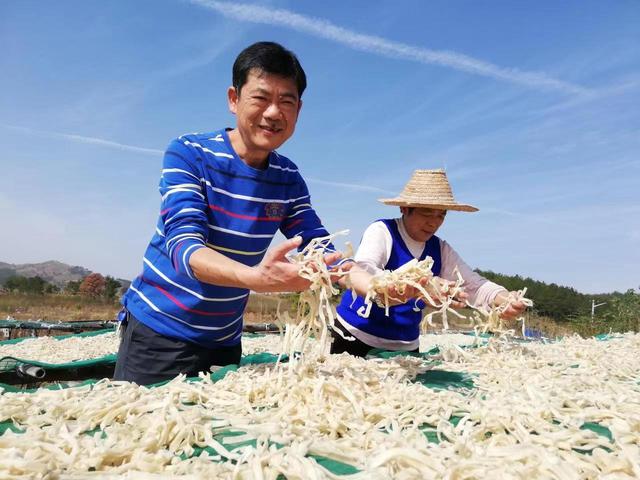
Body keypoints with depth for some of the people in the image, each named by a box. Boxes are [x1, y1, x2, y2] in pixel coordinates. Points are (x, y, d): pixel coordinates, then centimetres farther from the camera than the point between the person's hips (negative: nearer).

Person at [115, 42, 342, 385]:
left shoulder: (288, 179, -2)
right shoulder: (188, 153, -15)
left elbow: (320, 250, -5)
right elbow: (184, 247, -27)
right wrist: (255, 277, -47)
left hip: (225, 340, 5)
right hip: (158, 332, -4)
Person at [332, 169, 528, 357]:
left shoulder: (440, 249, 4)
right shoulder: (381, 232, -14)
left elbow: (473, 284, -2)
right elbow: (359, 275, -31)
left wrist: (505, 300, -25)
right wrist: (415, 289, -49)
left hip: (406, 346, 5)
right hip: (356, 337, -5)